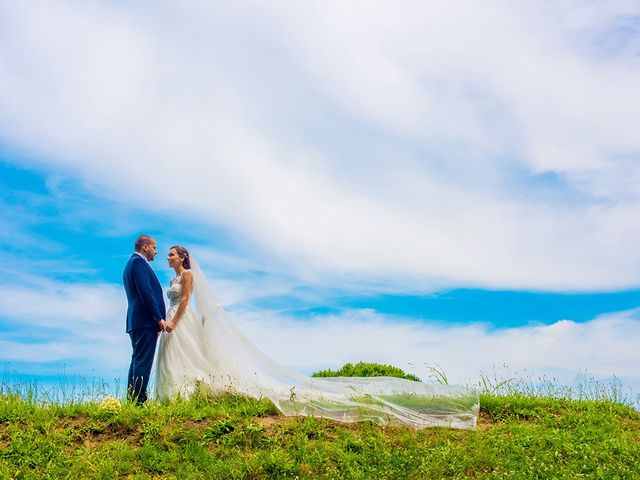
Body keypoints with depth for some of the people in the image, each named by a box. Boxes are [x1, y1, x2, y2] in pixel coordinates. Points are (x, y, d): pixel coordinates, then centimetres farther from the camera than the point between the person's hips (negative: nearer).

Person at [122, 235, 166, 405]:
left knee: (137, 361, 12)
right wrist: (159, 318, -17)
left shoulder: (131, 263, 24)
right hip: (146, 321, -11)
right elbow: (146, 292, -18)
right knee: (143, 362, -11)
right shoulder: (139, 262, -9)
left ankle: (132, 399, 14)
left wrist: (157, 318, 20)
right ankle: (139, 401, -13)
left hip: (136, 321, 11)